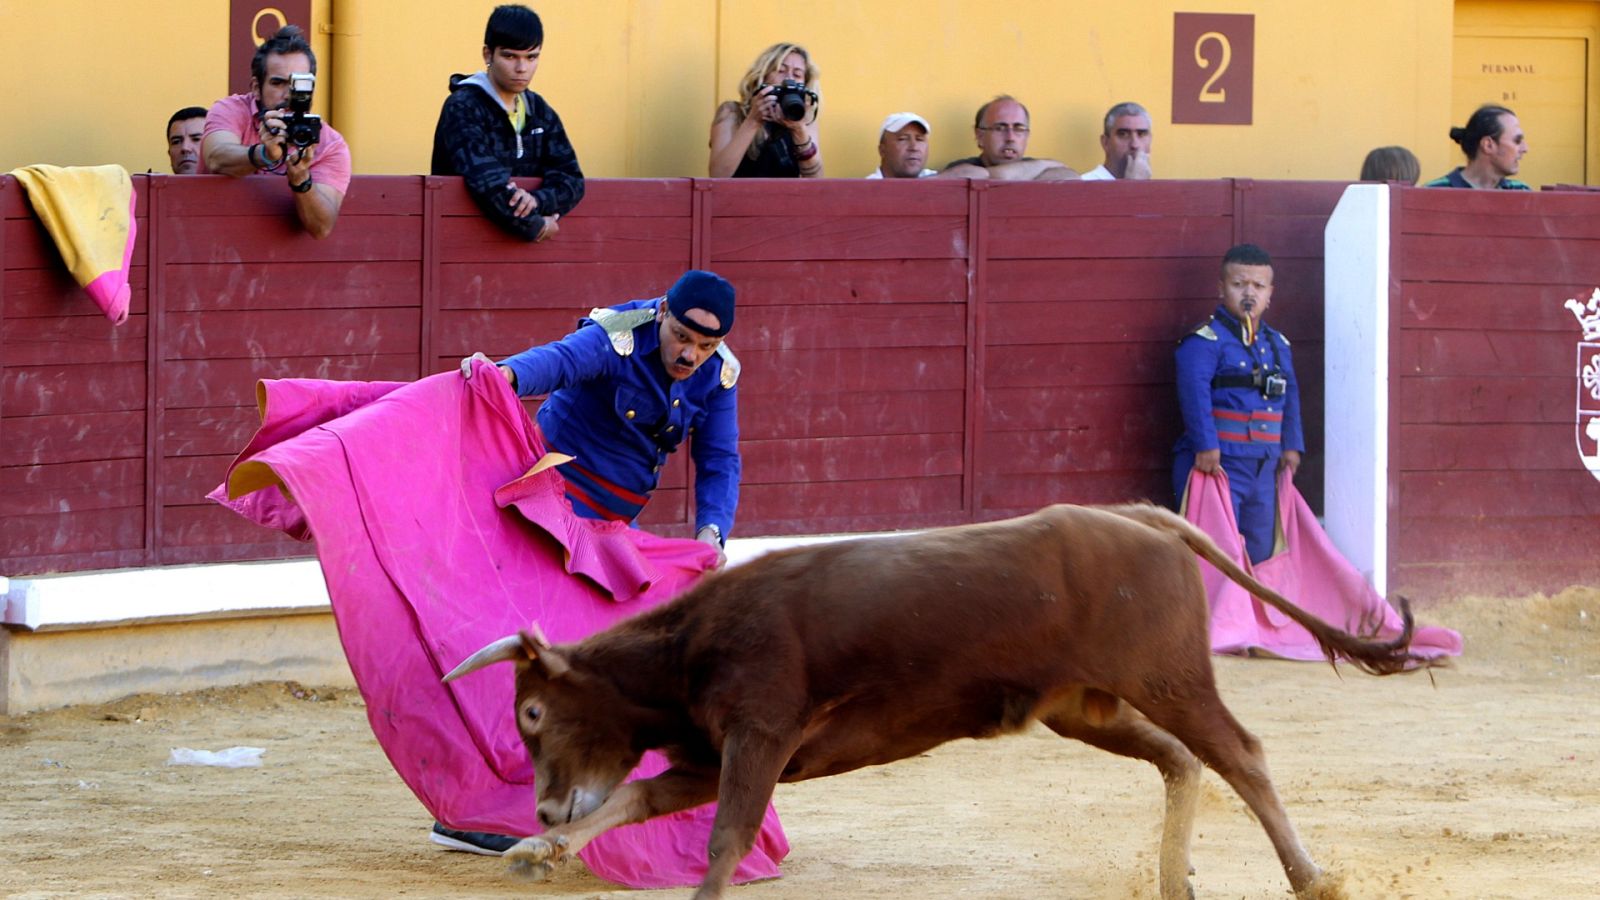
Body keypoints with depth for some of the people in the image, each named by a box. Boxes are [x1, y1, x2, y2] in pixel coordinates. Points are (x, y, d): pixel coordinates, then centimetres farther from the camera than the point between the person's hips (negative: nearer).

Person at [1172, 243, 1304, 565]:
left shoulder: (1278, 345, 15)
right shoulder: (1205, 340, -10)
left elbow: (1290, 396, 20)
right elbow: (1194, 392, -20)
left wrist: (1291, 445, 12)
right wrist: (1206, 446, -27)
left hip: (1264, 467, 7)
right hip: (1216, 463, -7)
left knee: (1260, 550, 12)